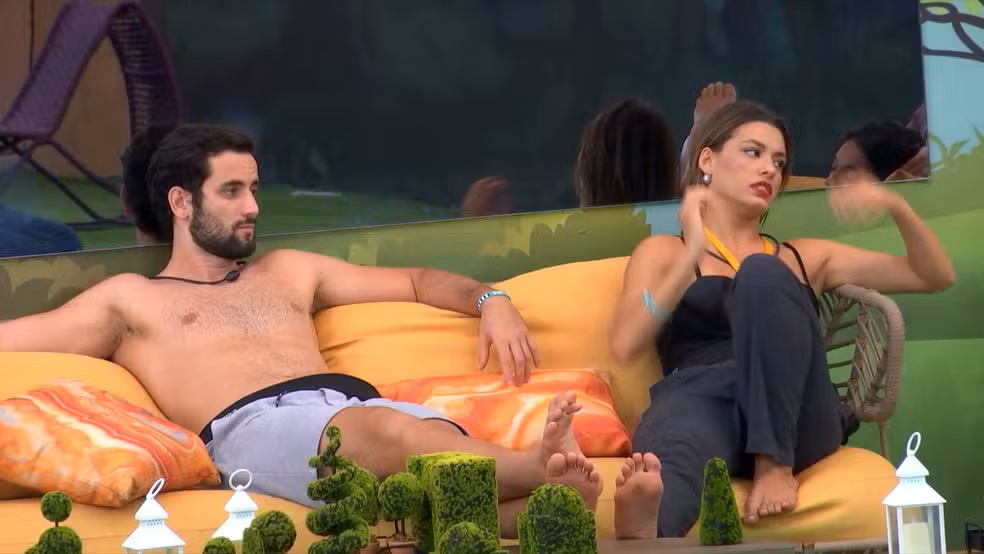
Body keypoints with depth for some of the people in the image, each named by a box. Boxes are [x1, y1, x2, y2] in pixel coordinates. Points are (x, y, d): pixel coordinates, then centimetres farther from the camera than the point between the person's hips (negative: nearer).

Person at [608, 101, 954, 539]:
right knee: (674, 460, -42)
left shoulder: (802, 259, 31)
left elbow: (935, 276, 25)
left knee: (763, 275, -25)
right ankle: (641, 541, -76)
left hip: (791, 418, 2)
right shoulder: (663, 252, 24)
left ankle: (775, 462, -34)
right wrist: (692, 256, -6)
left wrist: (896, 206, 6)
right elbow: (625, 344, 4)